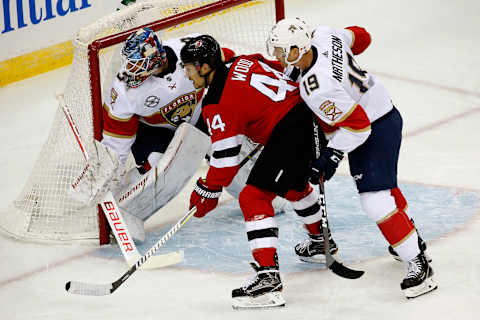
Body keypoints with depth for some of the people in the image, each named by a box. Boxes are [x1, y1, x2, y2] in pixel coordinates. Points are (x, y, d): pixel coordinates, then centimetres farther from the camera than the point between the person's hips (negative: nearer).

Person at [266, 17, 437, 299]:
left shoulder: (316, 88, -34)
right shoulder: (324, 35, -12)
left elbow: (357, 124, -31)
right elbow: (360, 37, 9)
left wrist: (332, 154, -20)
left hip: (378, 129, -11)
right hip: (381, 108, 11)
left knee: (375, 200, -14)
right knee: (382, 181, 28)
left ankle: (419, 264, -7)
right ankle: (412, 237, 46)